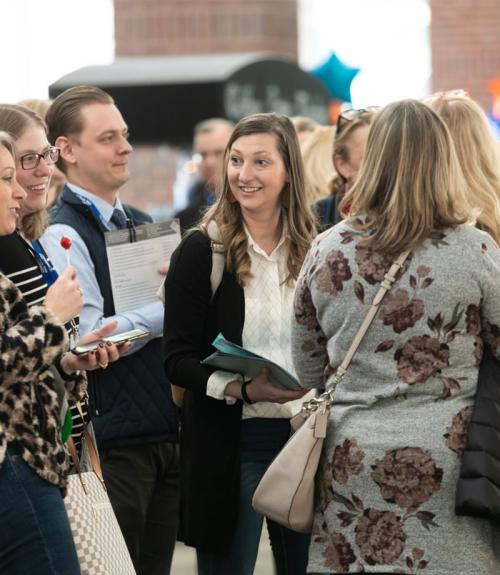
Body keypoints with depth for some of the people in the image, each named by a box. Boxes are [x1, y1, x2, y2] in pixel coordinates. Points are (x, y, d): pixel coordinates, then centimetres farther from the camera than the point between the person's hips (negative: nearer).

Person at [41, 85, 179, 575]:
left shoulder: (141, 224, 15)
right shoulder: (65, 235, -11)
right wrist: (167, 310, -16)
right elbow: (87, 339, -20)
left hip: (167, 432, 8)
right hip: (113, 438, -8)